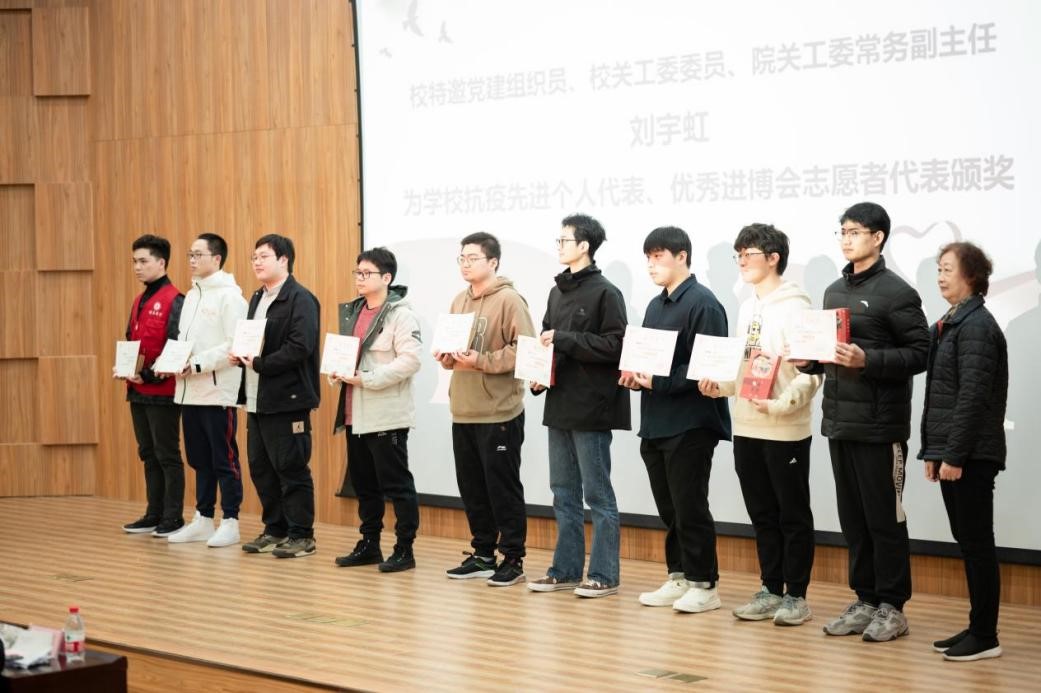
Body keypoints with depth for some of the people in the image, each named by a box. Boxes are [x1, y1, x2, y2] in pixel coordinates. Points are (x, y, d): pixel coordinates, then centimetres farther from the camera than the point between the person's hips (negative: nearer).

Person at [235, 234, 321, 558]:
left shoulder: (300, 300, -11)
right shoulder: (257, 299, 17)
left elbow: (300, 348, -21)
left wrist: (260, 363, -20)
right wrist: (242, 355, 2)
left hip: (286, 399, -9)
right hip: (257, 399, 9)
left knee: (291, 468, -2)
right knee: (260, 468, 12)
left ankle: (301, 535, 7)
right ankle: (274, 530, 23)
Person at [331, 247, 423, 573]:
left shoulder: (400, 314, -9)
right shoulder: (352, 311, 15)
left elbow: (410, 360, -19)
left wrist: (365, 378, -20)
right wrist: (338, 370, 1)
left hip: (386, 415, -8)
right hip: (355, 414, 8)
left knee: (396, 484, -1)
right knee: (363, 484, 15)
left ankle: (404, 549, 6)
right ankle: (369, 544, 25)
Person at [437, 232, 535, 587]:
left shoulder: (509, 300, -10)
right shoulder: (459, 301, 13)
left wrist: (481, 361, -22)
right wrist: (446, 356, 0)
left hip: (499, 412, -7)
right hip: (463, 412, 7)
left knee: (503, 487, -1)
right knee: (471, 487, 12)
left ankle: (513, 559, 8)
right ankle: (483, 554, 23)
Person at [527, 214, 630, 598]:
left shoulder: (605, 293, -8)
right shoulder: (558, 292, 14)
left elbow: (614, 346, -16)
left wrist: (564, 338, -18)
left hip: (591, 408, -8)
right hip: (559, 406, 8)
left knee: (597, 493, -1)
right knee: (563, 492, 13)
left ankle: (604, 575, 4)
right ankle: (565, 569, 21)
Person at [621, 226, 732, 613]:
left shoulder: (702, 303, -11)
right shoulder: (656, 306, 16)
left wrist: (658, 381, -20)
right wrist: (635, 374, 0)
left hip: (690, 425, -8)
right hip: (655, 424, 8)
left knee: (690, 508, -3)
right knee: (668, 509, 12)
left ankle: (704, 585, 6)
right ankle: (678, 578, 21)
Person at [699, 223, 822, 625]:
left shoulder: (795, 307, -11)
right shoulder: (747, 308, 14)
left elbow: (811, 372, -16)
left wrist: (780, 404, -27)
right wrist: (719, 385, 2)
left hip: (785, 430, -8)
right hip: (746, 429, 8)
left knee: (793, 516, 3)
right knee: (762, 515, 13)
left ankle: (796, 596, 10)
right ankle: (771, 591, 22)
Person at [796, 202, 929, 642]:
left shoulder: (896, 292, -8)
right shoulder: (835, 291, 14)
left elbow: (919, 353, -13)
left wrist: (867, 360, -23)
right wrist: (810, 361, 3)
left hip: (879, 425, -7)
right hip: (839, 422, 7)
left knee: (884, 518, 0)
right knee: (852, 517, 12)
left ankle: (892, 606, 9)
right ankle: (865, 600, 21)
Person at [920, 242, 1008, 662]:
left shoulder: (977, 326, -13)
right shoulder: (949, 325, 15)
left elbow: (973, 396, -18)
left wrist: (954, 455, -19)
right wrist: (933, 451, 15)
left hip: (971, 454, -9)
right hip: (951, 452, 9)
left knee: (976, 543, -3)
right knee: (967, 542, 12)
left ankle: (986, 637, 3)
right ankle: (977, 628, 18)